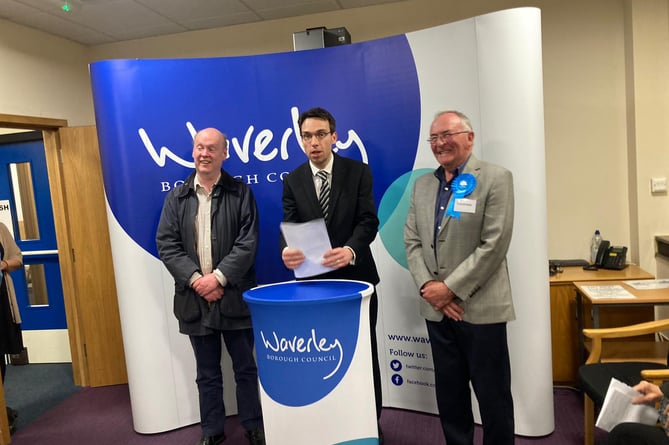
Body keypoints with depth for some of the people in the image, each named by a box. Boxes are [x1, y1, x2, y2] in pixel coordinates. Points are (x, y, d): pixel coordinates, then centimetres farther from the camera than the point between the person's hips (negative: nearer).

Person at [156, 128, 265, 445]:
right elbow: (166, 244, -1)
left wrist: (218, 277, -16)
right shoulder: (176, 197, 7)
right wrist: (196, 279, -13)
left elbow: (248, 242, -8)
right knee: (207, 373, 15)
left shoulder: (241, 193, 1)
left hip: (234, 296, -2)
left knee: (245, 368, 10)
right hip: (195, 297, 2)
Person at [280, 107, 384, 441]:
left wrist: (350, 250, -33)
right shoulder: (292, 181, 2)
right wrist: (287, 251, -30)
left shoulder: (358, 172, -4)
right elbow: (289, 228, -6)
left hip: (356, 278, -1)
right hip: (314, 281, 2)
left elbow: (368, 221, -13)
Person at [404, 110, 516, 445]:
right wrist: (427, 286, -8)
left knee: (492, 395, 8)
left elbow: (494, 244, -14)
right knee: (449, 392, 16)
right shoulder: (421, 184, 11)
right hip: (436, 308, 5)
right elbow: (412, 241, 7)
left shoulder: (496, 178, -6)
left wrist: (451, 288, -16)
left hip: (480, 307, -5)